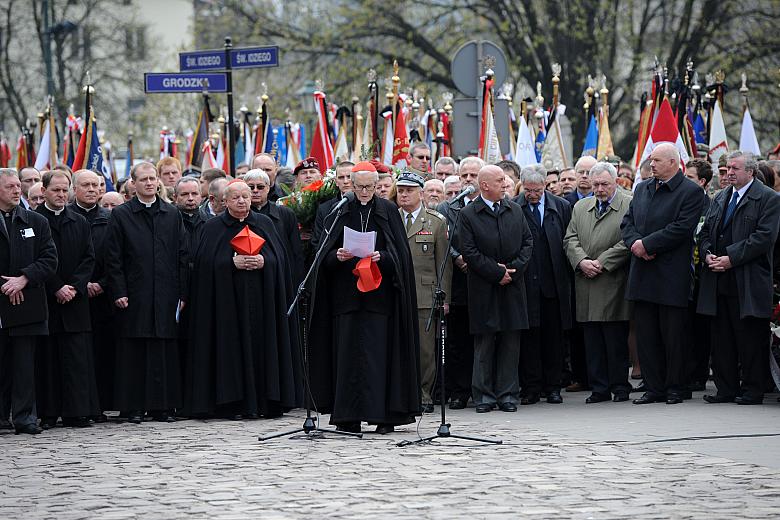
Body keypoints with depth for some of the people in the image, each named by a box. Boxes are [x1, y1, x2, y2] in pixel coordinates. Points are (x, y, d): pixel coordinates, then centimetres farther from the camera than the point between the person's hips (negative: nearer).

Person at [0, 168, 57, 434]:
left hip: (27, 301, 2)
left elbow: (50, 259, 3)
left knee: (24, 364, 1)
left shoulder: (37, 222, 10)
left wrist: (23, 279, -10)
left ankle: (25, 417, 4)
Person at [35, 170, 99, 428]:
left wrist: (74, 287, -6)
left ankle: (78, 412, -1)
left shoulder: (80, 223, 13)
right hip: (45, 300, -3)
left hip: (75, 299, 3)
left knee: (77, 359, -2)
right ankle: (48, 414, 3)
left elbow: (89, 259, 8)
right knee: (47, 358, 0)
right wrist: (56, 288, -11)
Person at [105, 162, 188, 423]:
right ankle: (134, 407, 3)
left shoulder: (172, 215, 11)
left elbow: (182, 256, 10)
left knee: (165, 353, 2)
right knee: (134, 353, -1)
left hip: (166, 296, 2)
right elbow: (113, 259, 1)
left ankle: (163, 406, 6)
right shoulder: (121, 215, 4)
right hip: (134, 297, -2)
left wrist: (182, 293, 3)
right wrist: (118, 292, -7)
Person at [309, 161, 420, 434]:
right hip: (347, 293, 2)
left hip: (379, 293, -2)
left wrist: (381, 257, -17)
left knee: (379, 353, -5)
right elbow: (325, 255, 8)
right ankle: (348, 416, 2)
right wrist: (337, 257, -13)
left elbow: (399, 254, 2)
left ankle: (383, 414, -4)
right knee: (348, 353, 0)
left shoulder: (388, 211, 5)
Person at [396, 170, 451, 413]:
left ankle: (424, 395, 6)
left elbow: (444, 263, 6)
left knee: (425, 348, -2)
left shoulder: (436, 222, 7)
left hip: (425, 295, -1)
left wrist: (444, 297, 1)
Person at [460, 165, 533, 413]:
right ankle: (484, 395, 4)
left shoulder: (515, 210, 11)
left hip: (513, 285, 4)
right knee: (484, 343, 0)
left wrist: (515, 268, -6)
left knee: (511, 342, 3)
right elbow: (469, 252, -8)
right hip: (484, 289, -3)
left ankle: (508, 394, 7)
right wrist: (496, 272, -11)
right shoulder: (469, 214, -3)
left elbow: (528, 241, 10)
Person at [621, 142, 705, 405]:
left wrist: (646, 245, -16)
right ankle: (654, 388, 13)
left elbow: (681, 228, -16)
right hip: (643, 275, 6)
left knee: (673, 336, 1)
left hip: (672, 275, -6)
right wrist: (635, 243, -8)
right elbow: (627, 222, 13)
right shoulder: (642, 189, 16)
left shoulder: (691, 192, -7)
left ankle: (675, 388, 10)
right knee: (646, 336, 7)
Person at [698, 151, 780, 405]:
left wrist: (731, 258, -17)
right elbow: (705, 232, 20)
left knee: (750, 337, -3)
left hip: (748, 283, -6)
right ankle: (726, 389, 14)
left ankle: (753, 390, 4)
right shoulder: (720, 199, 18)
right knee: (721, 337, 7)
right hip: (719, 280, 6)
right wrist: (708, 254, -2)